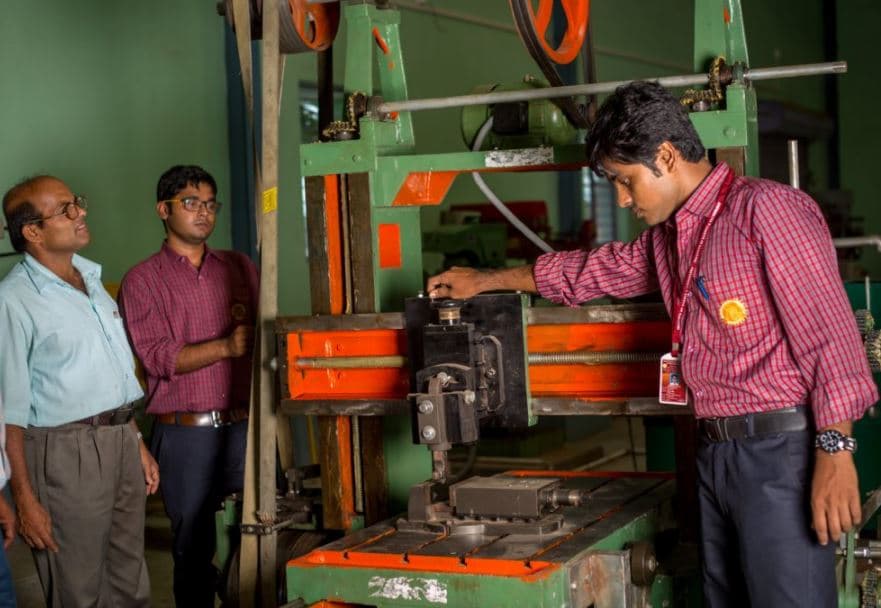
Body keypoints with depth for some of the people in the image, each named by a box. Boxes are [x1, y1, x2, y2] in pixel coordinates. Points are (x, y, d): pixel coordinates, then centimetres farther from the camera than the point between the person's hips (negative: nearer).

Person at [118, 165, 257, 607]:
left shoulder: (239, 268, 12)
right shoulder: (142, 281, 1)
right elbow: (158, 357, -9)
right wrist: (225, 346, -20)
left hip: (246, 426, 3)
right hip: (186, 434, -3)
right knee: (194, 548, 6)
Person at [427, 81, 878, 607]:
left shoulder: (766, 209, -10)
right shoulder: (666, 238, 18)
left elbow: (828, 331, -16)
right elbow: (597, 270, 33)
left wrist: (835, 451, -20)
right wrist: (485, 281, 38)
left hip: (780, 448, -8)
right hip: (717, 451, 9)